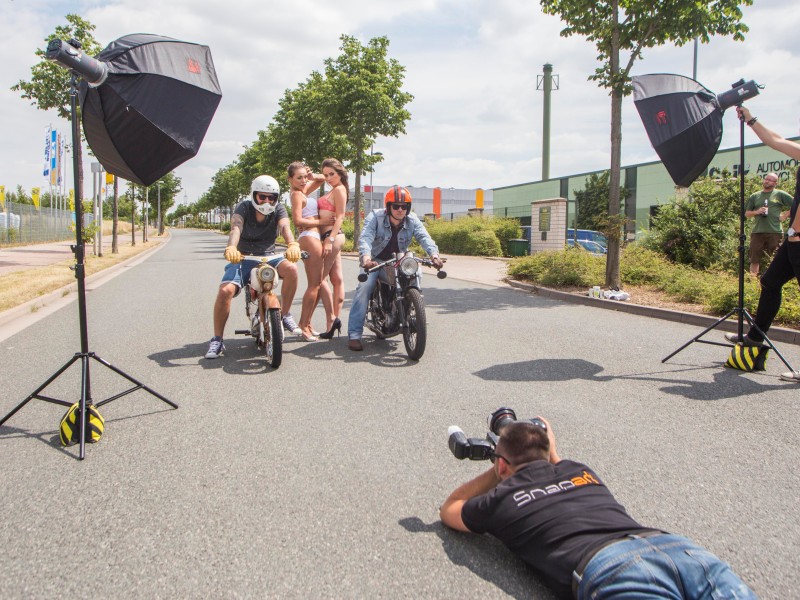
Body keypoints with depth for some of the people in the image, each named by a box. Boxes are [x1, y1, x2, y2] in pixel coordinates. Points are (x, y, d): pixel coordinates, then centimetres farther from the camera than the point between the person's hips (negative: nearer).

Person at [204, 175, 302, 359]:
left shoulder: (279, 209, -1)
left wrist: (292, 244, -47)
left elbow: (285, 227, -23)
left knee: (291, 269, -29)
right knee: (225, 291, -26)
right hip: (243, 258, -1)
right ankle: (217, 340, -9)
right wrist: (231, 248, -50)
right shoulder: (244, 208, -7)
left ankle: (284, 315, -8)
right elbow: (235, 228, -27)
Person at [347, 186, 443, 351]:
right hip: (374, 261, -3)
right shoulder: (375, 217, -14)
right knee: (364, 288, -24)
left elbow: (424, 238, -20)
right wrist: (366, 257, -51)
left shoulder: (412, 221, -4)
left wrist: (434, 255, -42)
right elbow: (365, 238, -29)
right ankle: (354, 334, -24)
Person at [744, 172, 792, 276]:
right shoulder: (755, 196, 15)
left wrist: (786, 214, -3)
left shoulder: (780, 194, 7)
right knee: (754, 260, 3)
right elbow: (747, 214, 15)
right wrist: (756, 212, -3)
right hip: (757, 232, 2)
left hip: (775, 232, -2)